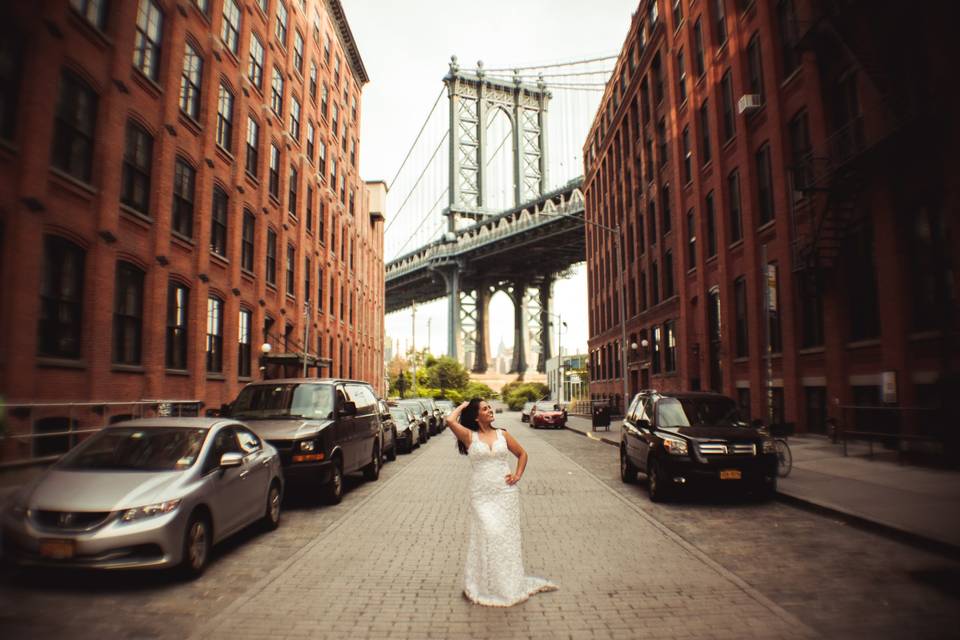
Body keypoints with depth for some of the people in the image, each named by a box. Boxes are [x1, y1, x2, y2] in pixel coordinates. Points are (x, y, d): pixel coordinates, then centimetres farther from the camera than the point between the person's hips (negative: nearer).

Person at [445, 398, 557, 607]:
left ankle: (509, 584, 21)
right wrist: (462, 407, -1)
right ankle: (486, 584, 7)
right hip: (482, 494, -2)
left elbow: (522, 454, 17)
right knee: (488, 534, -10)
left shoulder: (502, 435, 7)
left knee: (508, 535, 6)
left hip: (506, 492, 3)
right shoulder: (470, 436, -2)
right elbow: (450, 420, -17)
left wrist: (518, 474, 3)